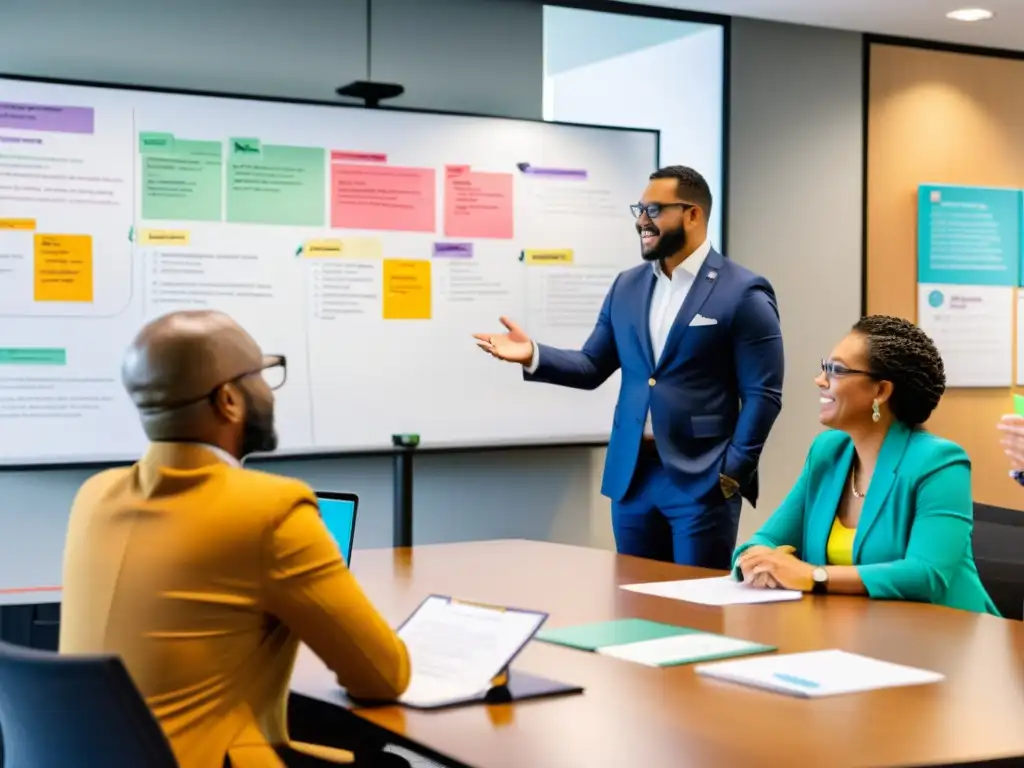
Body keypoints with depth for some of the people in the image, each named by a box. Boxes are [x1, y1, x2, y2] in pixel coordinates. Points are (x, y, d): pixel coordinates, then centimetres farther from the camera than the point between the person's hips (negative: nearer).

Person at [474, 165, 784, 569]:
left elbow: (762, 395, -8)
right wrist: (534, 355, -6)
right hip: (631, 476, 6)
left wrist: (731, 474, -13)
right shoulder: (627, 286, 11)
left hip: (702, 481, -5)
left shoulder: (743, 293, -7)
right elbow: (592, 367, 12)